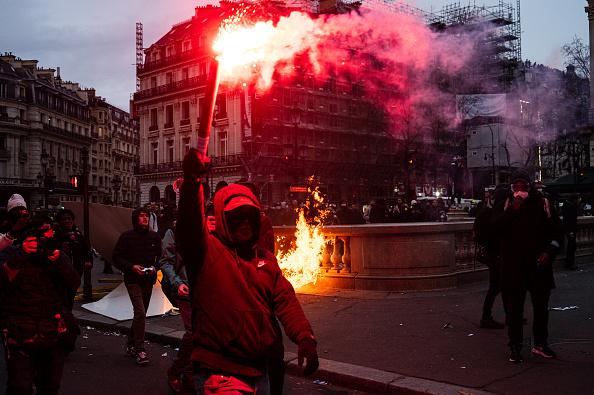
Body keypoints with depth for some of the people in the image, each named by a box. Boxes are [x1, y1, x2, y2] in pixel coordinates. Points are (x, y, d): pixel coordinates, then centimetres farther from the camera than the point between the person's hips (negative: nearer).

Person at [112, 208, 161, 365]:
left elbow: (160, 256, 15)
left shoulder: (154, 237, 6)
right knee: (140, 312, -17)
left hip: (148, 280, 5)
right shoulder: (127, 237, -5)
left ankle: (131, 345, 29)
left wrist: (155, 267, -5)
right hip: (133, 279, -5)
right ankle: (139, 349, -12)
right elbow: (117, 257, -3)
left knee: (140, 314, 14)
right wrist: (132, 267, -16)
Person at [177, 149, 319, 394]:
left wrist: (305, 337, -12)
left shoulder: (266, 259, 11)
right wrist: (191, 182, -43)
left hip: (259, 372, 6)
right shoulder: (208, 249, -6)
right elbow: (189, 225, -26)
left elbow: (285, 301, 4)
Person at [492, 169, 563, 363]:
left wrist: (549, 251, -6)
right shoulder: (505, 205, 4)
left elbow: (557, 230, 7)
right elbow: (495, 227, -11)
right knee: (514, 307, 3)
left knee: (541, 305, 12)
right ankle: (515, 347, 11)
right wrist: (513, 209, -17)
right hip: (513, 265, -1)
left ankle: (540, 343, 27)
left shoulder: (543, 203, 5)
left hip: (539, 264, 1)